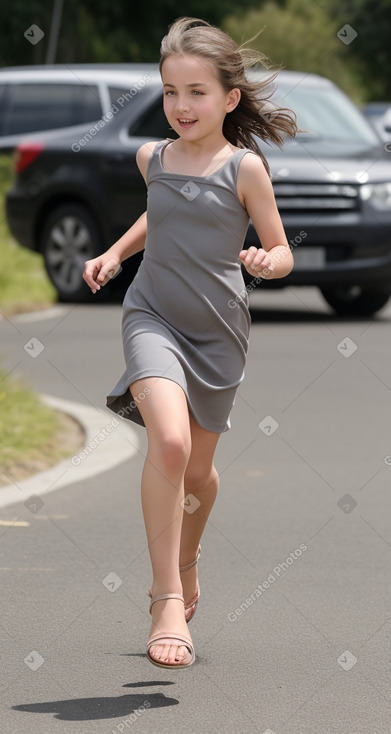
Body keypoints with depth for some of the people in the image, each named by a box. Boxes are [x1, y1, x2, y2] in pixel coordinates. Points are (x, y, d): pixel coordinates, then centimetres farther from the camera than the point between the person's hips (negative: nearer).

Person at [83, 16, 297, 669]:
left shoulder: (244, 167, -8)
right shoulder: (154, 159, 2)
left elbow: (282, 253, -3)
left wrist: (266, 261, -24)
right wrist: (115, 252, 15)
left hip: (218, 330, 0)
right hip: (154, 317, 0)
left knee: (198, 468, 15)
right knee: (169, 441, -25)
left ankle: (186, 565, 48)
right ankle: (168, 603, -20)